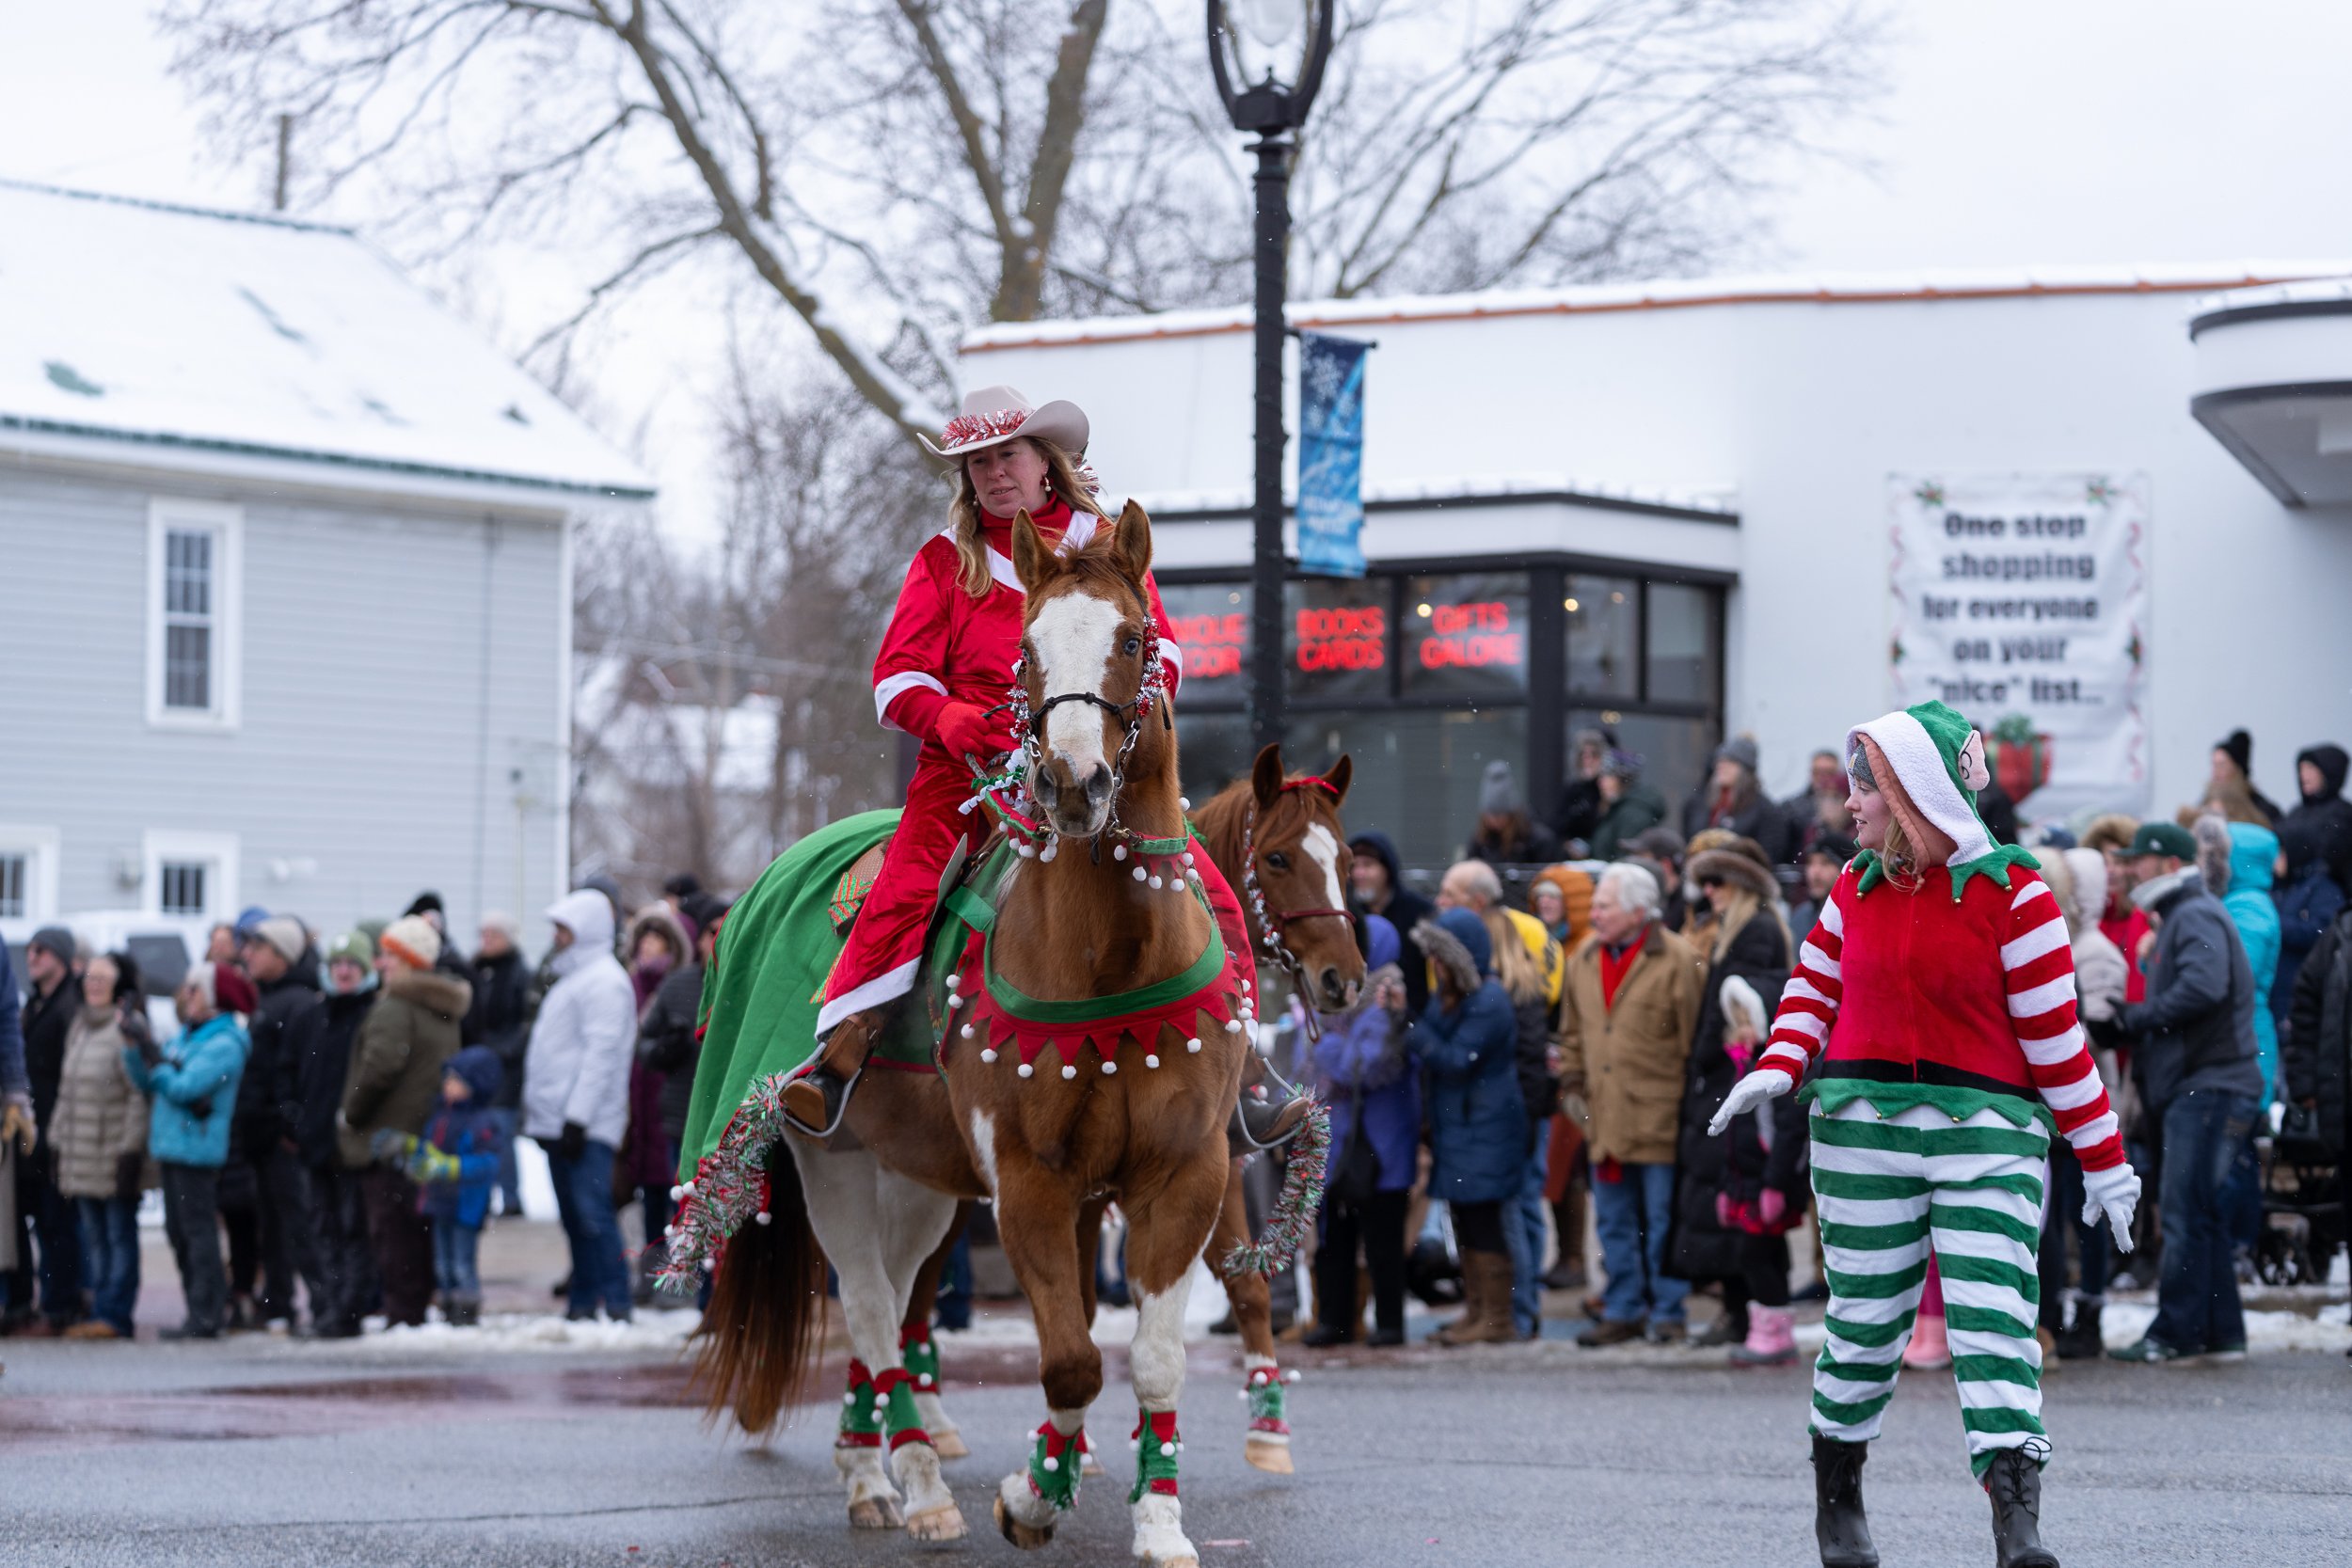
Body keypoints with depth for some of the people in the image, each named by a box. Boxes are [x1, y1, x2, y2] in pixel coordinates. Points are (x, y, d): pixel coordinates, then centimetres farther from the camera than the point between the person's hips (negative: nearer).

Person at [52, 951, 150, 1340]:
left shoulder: (129, 1026, -11)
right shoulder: (81, 1025, 16)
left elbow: (140, 1092, -15)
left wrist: (131, 1148, -18)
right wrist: (59, 1139, 18)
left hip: (115, 1156, -8)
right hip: (81, 1154, 8)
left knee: (119, 1233, -4)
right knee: (93, 1236, 10)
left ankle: (114, 1314, -3)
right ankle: (99, 1310, 14)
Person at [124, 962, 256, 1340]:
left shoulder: (224, 1044, -10)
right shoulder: (186, 1036, 17)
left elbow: (185, 1087, -20)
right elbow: (146, 1081, 17)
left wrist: (156, 1061, -12)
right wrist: (134, 1047, 4)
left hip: (197, 1148, -9)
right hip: (171, 1148, 9)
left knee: (197, 1230, -9)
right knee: (179, 1234, 11)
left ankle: (206, 1316, -8)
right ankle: (202, 1312, 15)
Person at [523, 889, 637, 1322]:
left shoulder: (604, 981, -10)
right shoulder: (572, 977, 22)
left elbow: (601, 1054, -17)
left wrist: (578, 1117, -22)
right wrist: (535, 1111, 21)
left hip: (587, 1123, -10)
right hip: (557, 1121, 10)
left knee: (592, 1212, -14)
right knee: (574, 1216, 10)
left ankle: (616, 1306, -14)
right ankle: (582, 1303, 13)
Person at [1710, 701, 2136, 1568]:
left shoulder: (2012, 892, -4)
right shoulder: (1857, 888, 9)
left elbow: (2055, 1034, -3)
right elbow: (1814, 984, 24)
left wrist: (2103, 1161, -1)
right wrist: (1779, 1067, 4)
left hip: (1985, 1133, -3)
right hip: (1862, 1126, 3)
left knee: (1994, 1324, -14)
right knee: (1868, 1321, 8)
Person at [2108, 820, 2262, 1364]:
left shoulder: (2196, 917, -9)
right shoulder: (2180, 919, 24)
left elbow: (2203, 986, -25)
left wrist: (2136, 1017, -15)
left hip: (2209, 1086, -11)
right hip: (2198, 1088, 11)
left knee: (2186, 1211, -11)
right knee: (2197, 1212, 12)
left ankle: (2176, 1333, -12)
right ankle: (2221, 1331, 15)